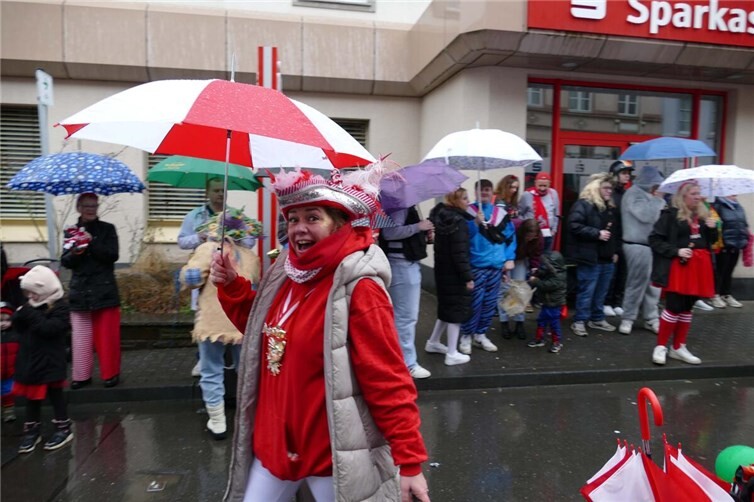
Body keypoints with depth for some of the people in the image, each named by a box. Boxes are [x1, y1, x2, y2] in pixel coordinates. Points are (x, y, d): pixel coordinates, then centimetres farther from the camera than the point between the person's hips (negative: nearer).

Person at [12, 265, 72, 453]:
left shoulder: (59, 307, -16)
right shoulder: (30, 306, 6)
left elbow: (49, 328, -27)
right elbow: (19, 327, 8)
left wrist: (32, 315, -27)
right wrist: (20, 316, -12)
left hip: (50, 362, -7)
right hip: (30, 360, 7)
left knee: (55, 395, 5)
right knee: (32, 397, 16)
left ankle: (63, 428, 19)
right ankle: (32, 430, 30)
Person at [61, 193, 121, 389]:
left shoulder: (107, 229, 2)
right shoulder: (71, 232, 9)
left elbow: (113, 255, -10)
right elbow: (65, 262, 3)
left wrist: (92, 243, -19)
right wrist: (74, 252, -17)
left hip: (104, 290, -3)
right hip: (80, 291, 3)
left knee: (107, 335, 2)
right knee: (80, 336, 7)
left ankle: (111, 373, 13)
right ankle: (82, 375, 18)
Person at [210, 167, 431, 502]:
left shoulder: (358, 287, -20)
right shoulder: (284, 274, 2)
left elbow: (388, 380, -21)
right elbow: (262, 328, 19)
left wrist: (409, 460, -20)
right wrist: (232, 286, 5)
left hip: (331, 451, -7)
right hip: (273, 440, 7)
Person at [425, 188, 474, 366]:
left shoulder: (441, 217, 8)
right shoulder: (458, 221, -20)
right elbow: (459, 253, -23)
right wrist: (468, 276, -20)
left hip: (443, 271, 9)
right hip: (455, 274, -9)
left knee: (447, 307, 22)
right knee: (457, 310, 1)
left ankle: (433, 342, 33)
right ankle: (452, 354, 8)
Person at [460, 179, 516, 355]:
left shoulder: (501, 213, 10)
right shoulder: (468, 211, 0)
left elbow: (511, 237, 11)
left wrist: (510, 259, 3)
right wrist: (476, 222, -21)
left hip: (496, 265, 4)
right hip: (476, 264, -4)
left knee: (490, 302, 10)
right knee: (474, 302, -6)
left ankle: (480, 334, 24)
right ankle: (466, 336, 9)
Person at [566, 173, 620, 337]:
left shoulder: (611, 208, 17)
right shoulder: (583, 204, -10)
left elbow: (616, 230, 26)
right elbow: (574, 225, -22)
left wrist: (615, 250, 16)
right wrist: (597, 233, -20)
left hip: (607, 257, 8)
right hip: (590, 256, -8)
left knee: (601, 291, 14)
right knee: (586, 291, -3)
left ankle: (597, 319, 27)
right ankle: (579, 321, 7)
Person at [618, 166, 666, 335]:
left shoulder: (647, 194, 17)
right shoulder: (634, 193, -10)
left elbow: (653, 215, 23)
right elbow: (646, 216, -21)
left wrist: (658, 202, 8)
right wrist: (658, 200, -11)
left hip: (650, 244, 8)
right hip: (638, 246, -8)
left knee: (652, 284, 10)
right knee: (636, 284, -2)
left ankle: (651, 319, 19)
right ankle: (627, 318, 9)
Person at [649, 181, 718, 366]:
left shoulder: (703, 215, 13)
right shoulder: (671, 214, -7)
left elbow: (711, 241, 19)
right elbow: (654, 239, -11)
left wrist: (713, 229, -1)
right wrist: (676, 251, -19)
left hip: (699, 265, 7)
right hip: (679, 265, -6)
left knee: (686, 308, 12)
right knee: (674, 307, -5)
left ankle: (678, 347, 21)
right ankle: (661, 346, 7)